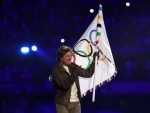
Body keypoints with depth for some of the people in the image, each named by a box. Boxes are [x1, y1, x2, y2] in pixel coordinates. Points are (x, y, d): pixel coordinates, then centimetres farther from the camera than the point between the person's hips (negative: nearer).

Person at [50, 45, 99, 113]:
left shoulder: (73, 67, 8)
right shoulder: (56, 70, -10)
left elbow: (88, 73, 7)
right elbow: (65, 84, -21)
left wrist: (94, 60, -4)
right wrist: (74, 74, -34)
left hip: (76, 102, 5)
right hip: (63, 103, -5)